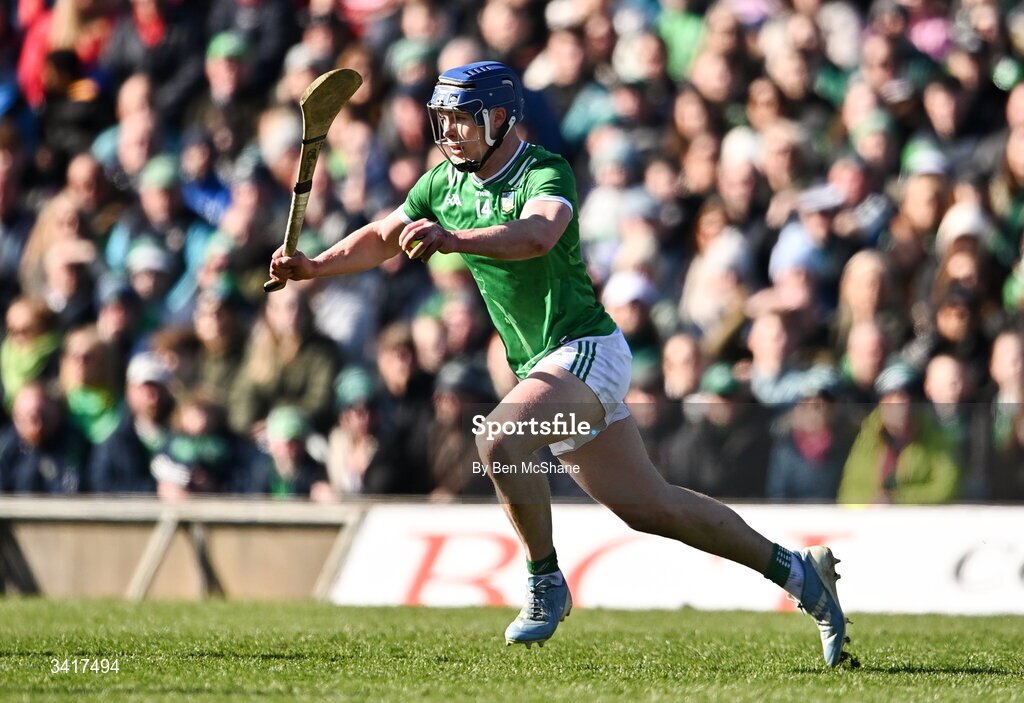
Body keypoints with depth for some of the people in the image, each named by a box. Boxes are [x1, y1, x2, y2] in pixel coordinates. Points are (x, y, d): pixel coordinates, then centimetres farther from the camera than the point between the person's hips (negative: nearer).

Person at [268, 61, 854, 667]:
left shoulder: (546, 174, -18)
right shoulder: (445, 182, 7)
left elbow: (537, 234, -40)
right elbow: (381, 239, 16)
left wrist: (452, 239, -54)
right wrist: (311, 266, 1)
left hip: (586, 348, -8)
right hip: (544, 366, 8)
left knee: (499, 442, -31)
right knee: (649, 507, 12)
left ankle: (546, 584, -14)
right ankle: (795, 570, 24)